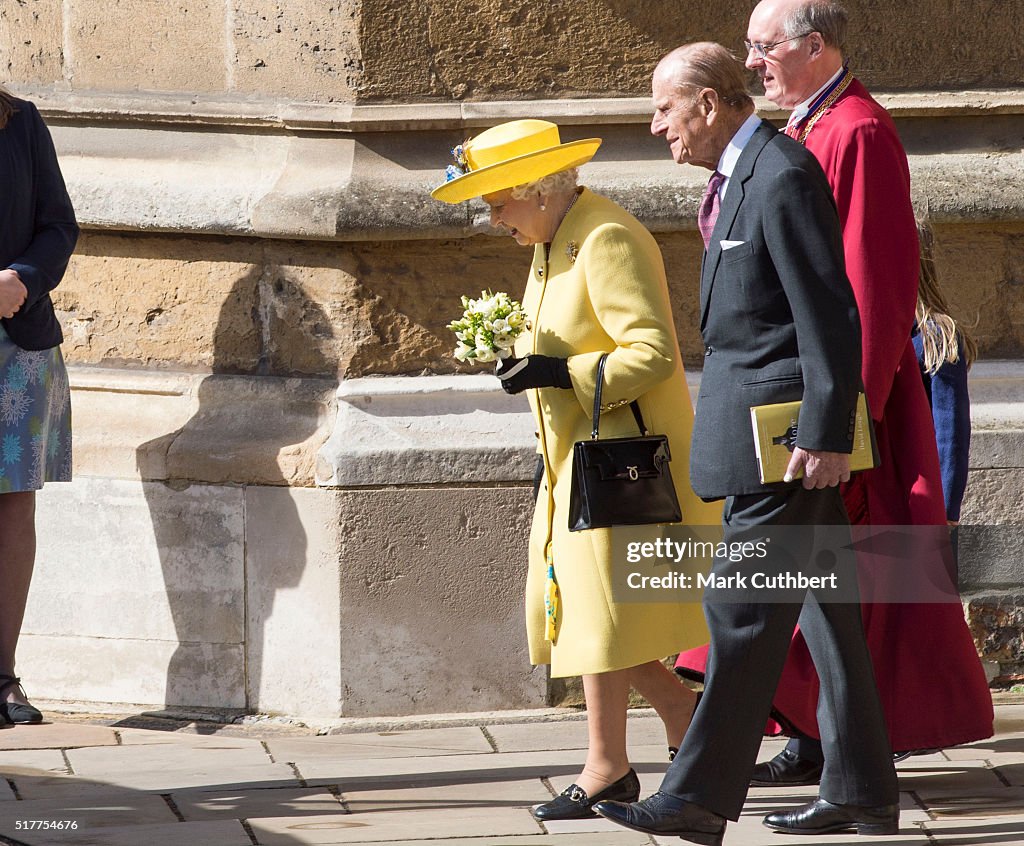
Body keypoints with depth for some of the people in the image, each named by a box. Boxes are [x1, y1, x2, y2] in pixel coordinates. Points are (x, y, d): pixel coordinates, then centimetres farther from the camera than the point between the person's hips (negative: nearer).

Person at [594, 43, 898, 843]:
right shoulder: (744, 174, 16)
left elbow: (829, 314, -20)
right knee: (821, 604, 11)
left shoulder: (782, 176, -16)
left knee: (745, 609, -9)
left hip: (784, 431, -11)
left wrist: (826, 436, -23)